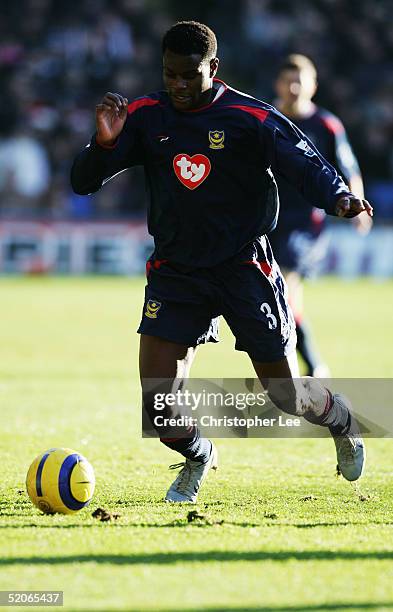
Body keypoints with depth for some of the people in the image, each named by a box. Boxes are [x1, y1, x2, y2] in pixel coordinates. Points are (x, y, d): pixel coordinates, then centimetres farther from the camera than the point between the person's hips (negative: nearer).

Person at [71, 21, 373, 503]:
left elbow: (309, 166, -15)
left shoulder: (251, 119, -12)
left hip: (243, 267, -2)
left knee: (286, 396, 5)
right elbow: (83, 182, -2)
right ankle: (197, 458, 26)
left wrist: (338, 197, -37)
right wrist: (104, 142, -24)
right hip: (175, 271, 2)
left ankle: (340, 419, 42)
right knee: (157, 400, -8)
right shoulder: (144, 117, -3)